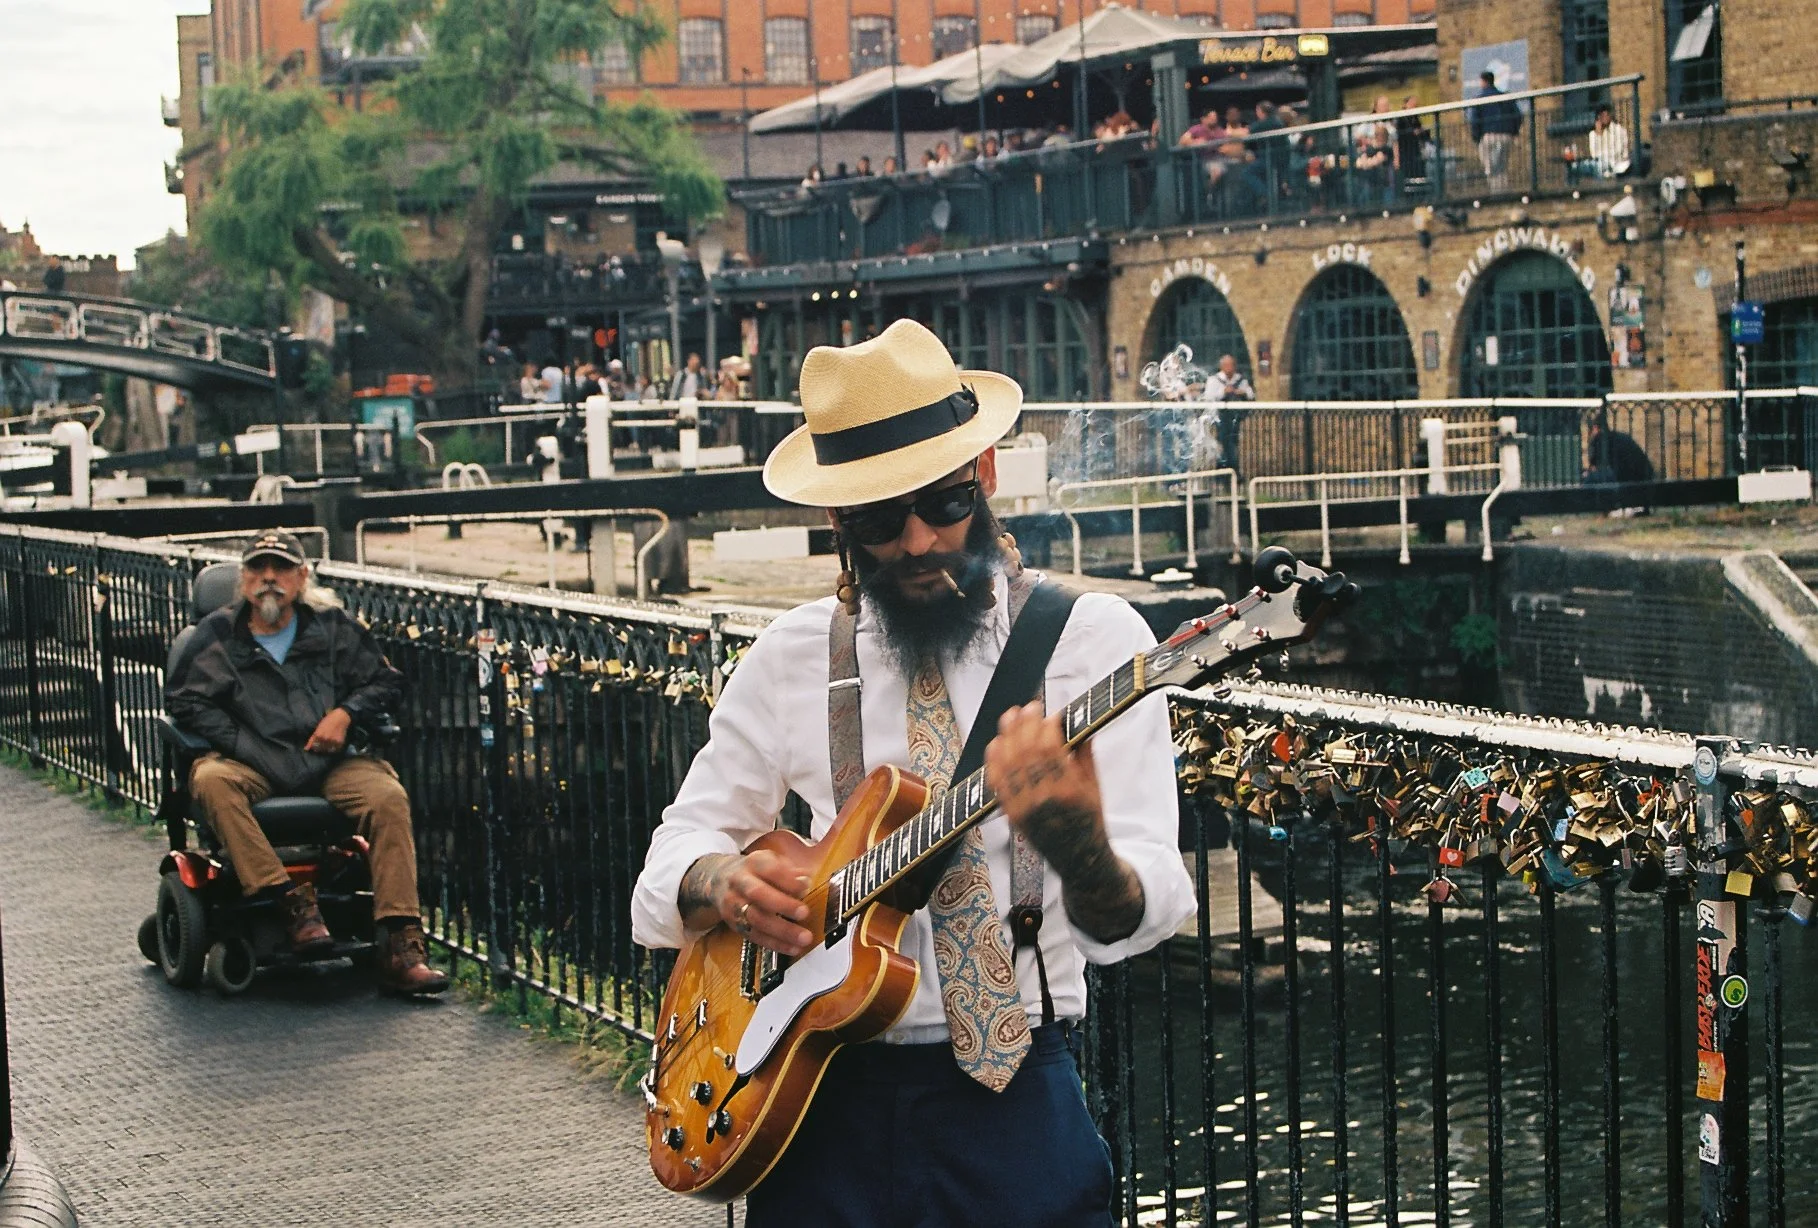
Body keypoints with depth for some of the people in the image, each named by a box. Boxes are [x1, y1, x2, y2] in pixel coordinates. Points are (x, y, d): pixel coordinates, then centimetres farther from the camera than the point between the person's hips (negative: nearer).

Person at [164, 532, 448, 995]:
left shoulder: (333, 627, 15)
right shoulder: (217, 635, 10)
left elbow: (384, 680, 19)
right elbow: (184, 700, 1)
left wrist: (345, 712, -3)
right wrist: (253, 750, -12)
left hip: (327, 763, 1)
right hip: (252, 765, -1)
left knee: (388, 796, -27)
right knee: (210, 779, -35)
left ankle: (400, 947, -30)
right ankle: (291, 901, -36)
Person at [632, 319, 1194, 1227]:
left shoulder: (1090, 638, -4)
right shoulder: (790, 659, 6)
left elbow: (1133, 918, -13)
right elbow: (672, 856, 14)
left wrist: (1079, 848, -36)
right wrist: (722, 879, -9)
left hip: (1011, 1086, -2)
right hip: (823, 1090, 2)